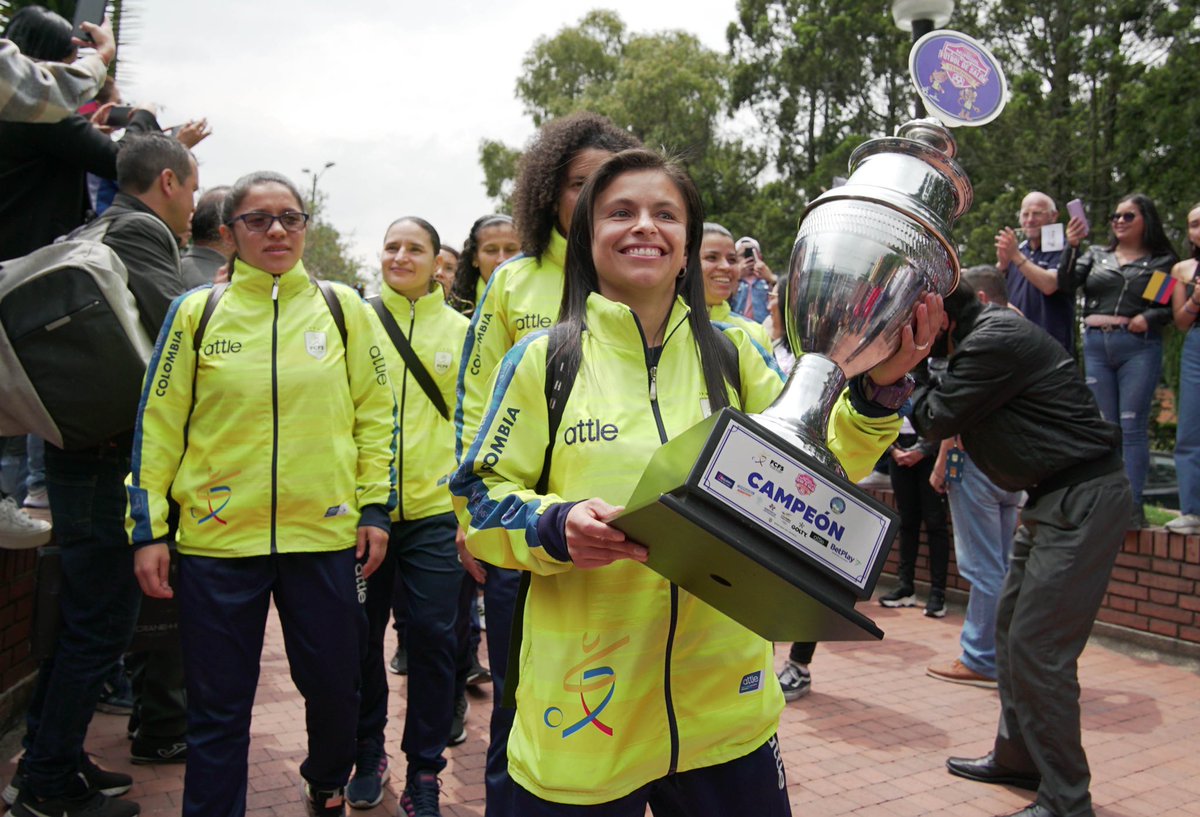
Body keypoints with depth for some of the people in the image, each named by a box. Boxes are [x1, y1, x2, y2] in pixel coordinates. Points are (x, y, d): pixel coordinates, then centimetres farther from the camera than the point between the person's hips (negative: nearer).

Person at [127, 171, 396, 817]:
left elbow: (375, 412, 8)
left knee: (335, 687, 12)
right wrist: (146, 528, 0)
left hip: (325, 534, 1)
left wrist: (375, 507, 3)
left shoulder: (343, 308, 5)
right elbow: (157, 424, 4)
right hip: (216, 539, -1)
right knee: (218, 707, 7)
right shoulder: (196, 312, 2)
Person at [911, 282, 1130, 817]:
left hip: (1083, 497, -11)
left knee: (1038, 647, -9)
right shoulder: (979, 335, 12)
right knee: (1011, 627, 17)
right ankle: (1017, 757, 33)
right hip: (1054, 496, 11)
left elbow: (935, 419, -16)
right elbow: (944, 419, 13)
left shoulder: (995, 339, -19)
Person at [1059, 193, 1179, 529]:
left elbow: (1174, 306, 2)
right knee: (1103, 427, 6)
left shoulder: (1162, 262, 7)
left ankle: (1132, 505, -1)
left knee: (1132, 426, -5)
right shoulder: (1096, 255, 15)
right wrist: (1072, 246, -9)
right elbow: (1065, 283, 2)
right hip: (1095, 346, 3)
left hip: (1139, 347, -3)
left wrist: (1150, 317, -16)